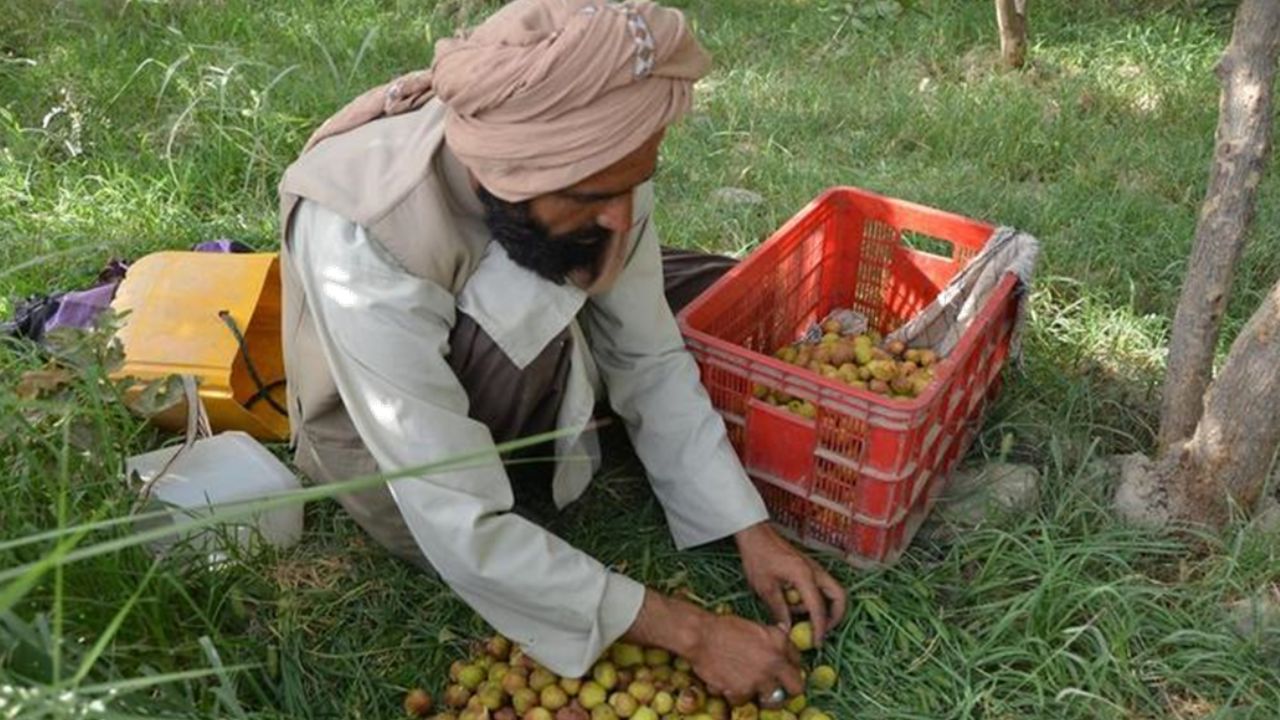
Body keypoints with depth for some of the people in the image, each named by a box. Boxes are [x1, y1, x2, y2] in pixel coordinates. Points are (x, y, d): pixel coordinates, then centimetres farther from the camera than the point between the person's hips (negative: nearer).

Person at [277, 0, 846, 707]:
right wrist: (689, 631, -34)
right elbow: (462, 530, -38)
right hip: (385, 434, -4)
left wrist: (750, 528, -19)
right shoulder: (362, 240, -40)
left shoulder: (590, 162, -25)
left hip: (527, 357, 5)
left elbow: (649, 360, -12)